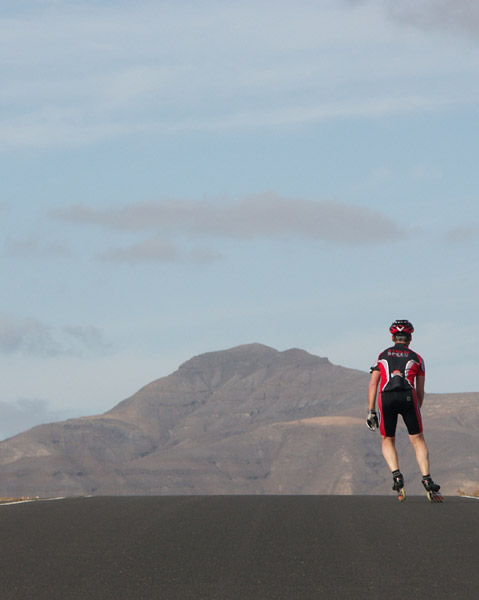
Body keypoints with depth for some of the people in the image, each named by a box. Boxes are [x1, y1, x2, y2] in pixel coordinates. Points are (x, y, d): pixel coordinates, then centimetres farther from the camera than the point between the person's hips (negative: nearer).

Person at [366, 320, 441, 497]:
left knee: (388, 441, 15)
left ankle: (396, 475, -6)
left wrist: (371, 411, 14)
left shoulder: (383, 356, 24)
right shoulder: (416, 358, 22)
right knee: (418, 440, 7)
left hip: (386, 397, 1)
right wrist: (416, 411, 31)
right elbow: (420, 392, 19)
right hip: (407, 396, -1)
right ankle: (426, 479, -5)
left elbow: (373, 384, 15)